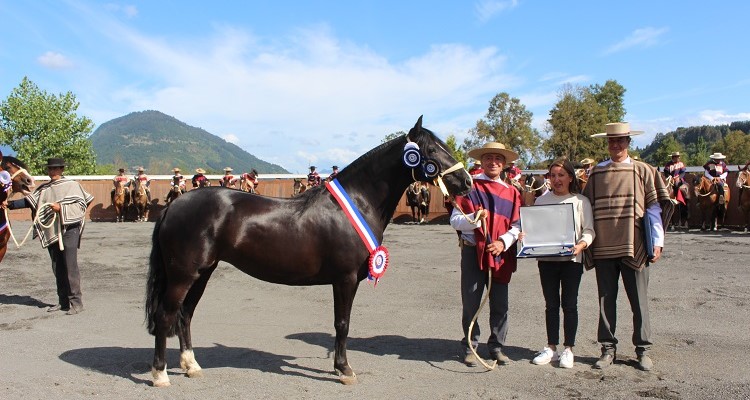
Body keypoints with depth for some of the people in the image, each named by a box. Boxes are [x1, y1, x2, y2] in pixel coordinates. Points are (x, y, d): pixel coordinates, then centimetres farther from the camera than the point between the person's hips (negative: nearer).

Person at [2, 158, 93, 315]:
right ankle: (63, 301, 20)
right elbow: (29, 201, 4)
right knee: (57, 268, 10)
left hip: (69, 230, -6)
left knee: (70, 266, -8)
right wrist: (10, 204, -8)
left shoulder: (72, 185, -3)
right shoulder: (44, 189, 11)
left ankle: (76, 302, -4)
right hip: (52, 232, 6)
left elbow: (81, 205, -9)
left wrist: (61, 208, -17)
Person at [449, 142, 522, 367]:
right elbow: (455, 221, -4)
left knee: (500, 304, 7)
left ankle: (497, 347, 22)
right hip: (473, 251, -2)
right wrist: (475, 217, -21)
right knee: (470, 303, 4)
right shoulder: (470, 186, 2)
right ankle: (470, 347, 18)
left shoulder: (511, 193, 10)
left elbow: (516, 226, 6)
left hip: (501, 254, 2)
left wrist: (503, 242, -12)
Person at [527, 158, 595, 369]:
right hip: (546, 258, 2)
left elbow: (589, 230, -2)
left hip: (571, 258, -2)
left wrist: (581, 244, -21)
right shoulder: (541, 200, 9)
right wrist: (524, 237, -10)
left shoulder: (580, 201, 2)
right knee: (551, 304, 10)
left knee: (569, 304, 3)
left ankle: (568, 349, 13)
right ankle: (551, 347, 18)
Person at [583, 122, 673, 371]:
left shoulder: (643, 171, 4)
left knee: (639, 300, 5)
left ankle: (643, 350, 19)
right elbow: (586, 208, 10)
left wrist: (657, 241, -5)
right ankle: (608, 349, 18)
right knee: (606, 300, 8)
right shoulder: (596, 172, 9)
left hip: (633, 247, -2)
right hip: (603, 248, 2)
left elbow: (654, 208, 2)